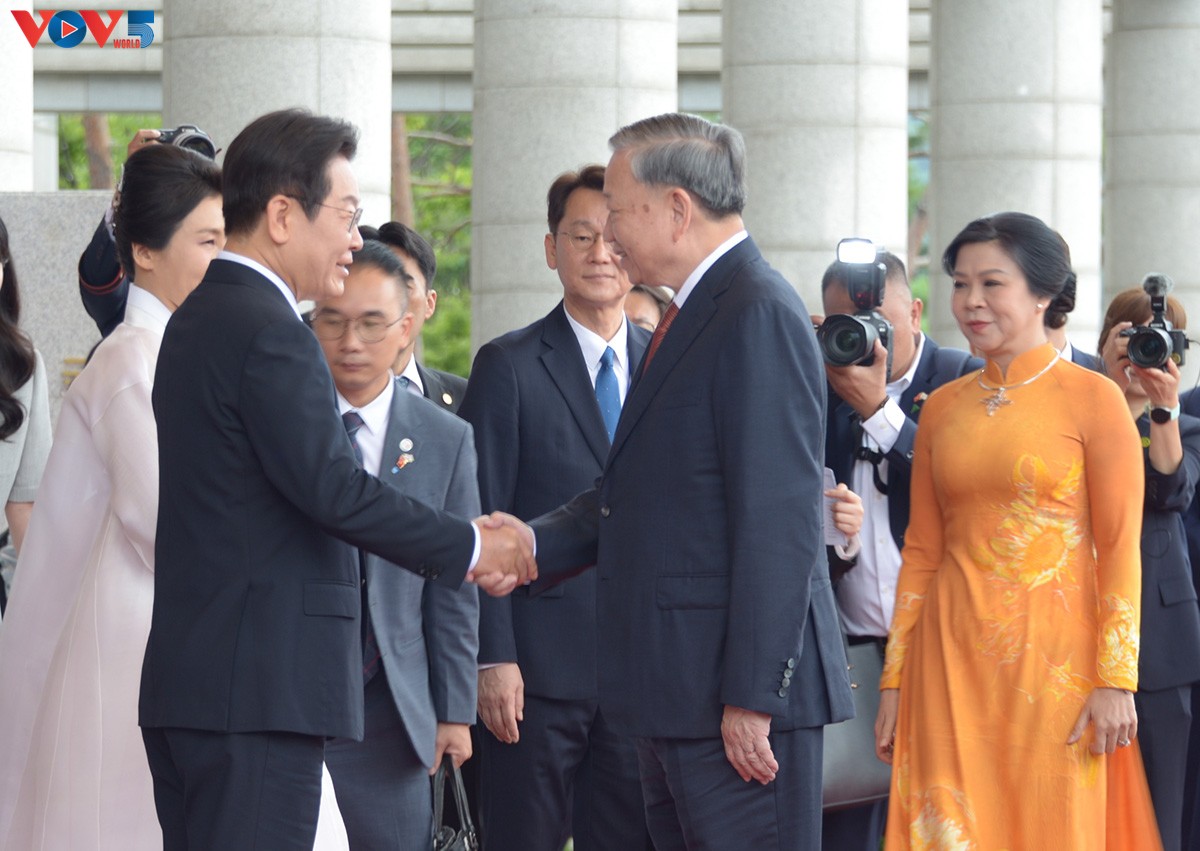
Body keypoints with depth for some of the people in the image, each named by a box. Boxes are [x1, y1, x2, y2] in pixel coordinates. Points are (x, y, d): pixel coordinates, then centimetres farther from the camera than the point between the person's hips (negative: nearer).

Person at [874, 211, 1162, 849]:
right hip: (955, 656, 4)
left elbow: (1120, 551, -7)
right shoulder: (942, 408, 10)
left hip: (1055, 656, -4)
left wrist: (1116, 680, -13)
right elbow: (921, 551, 12)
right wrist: (894, 681, 8)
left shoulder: (1092, 400, -4)